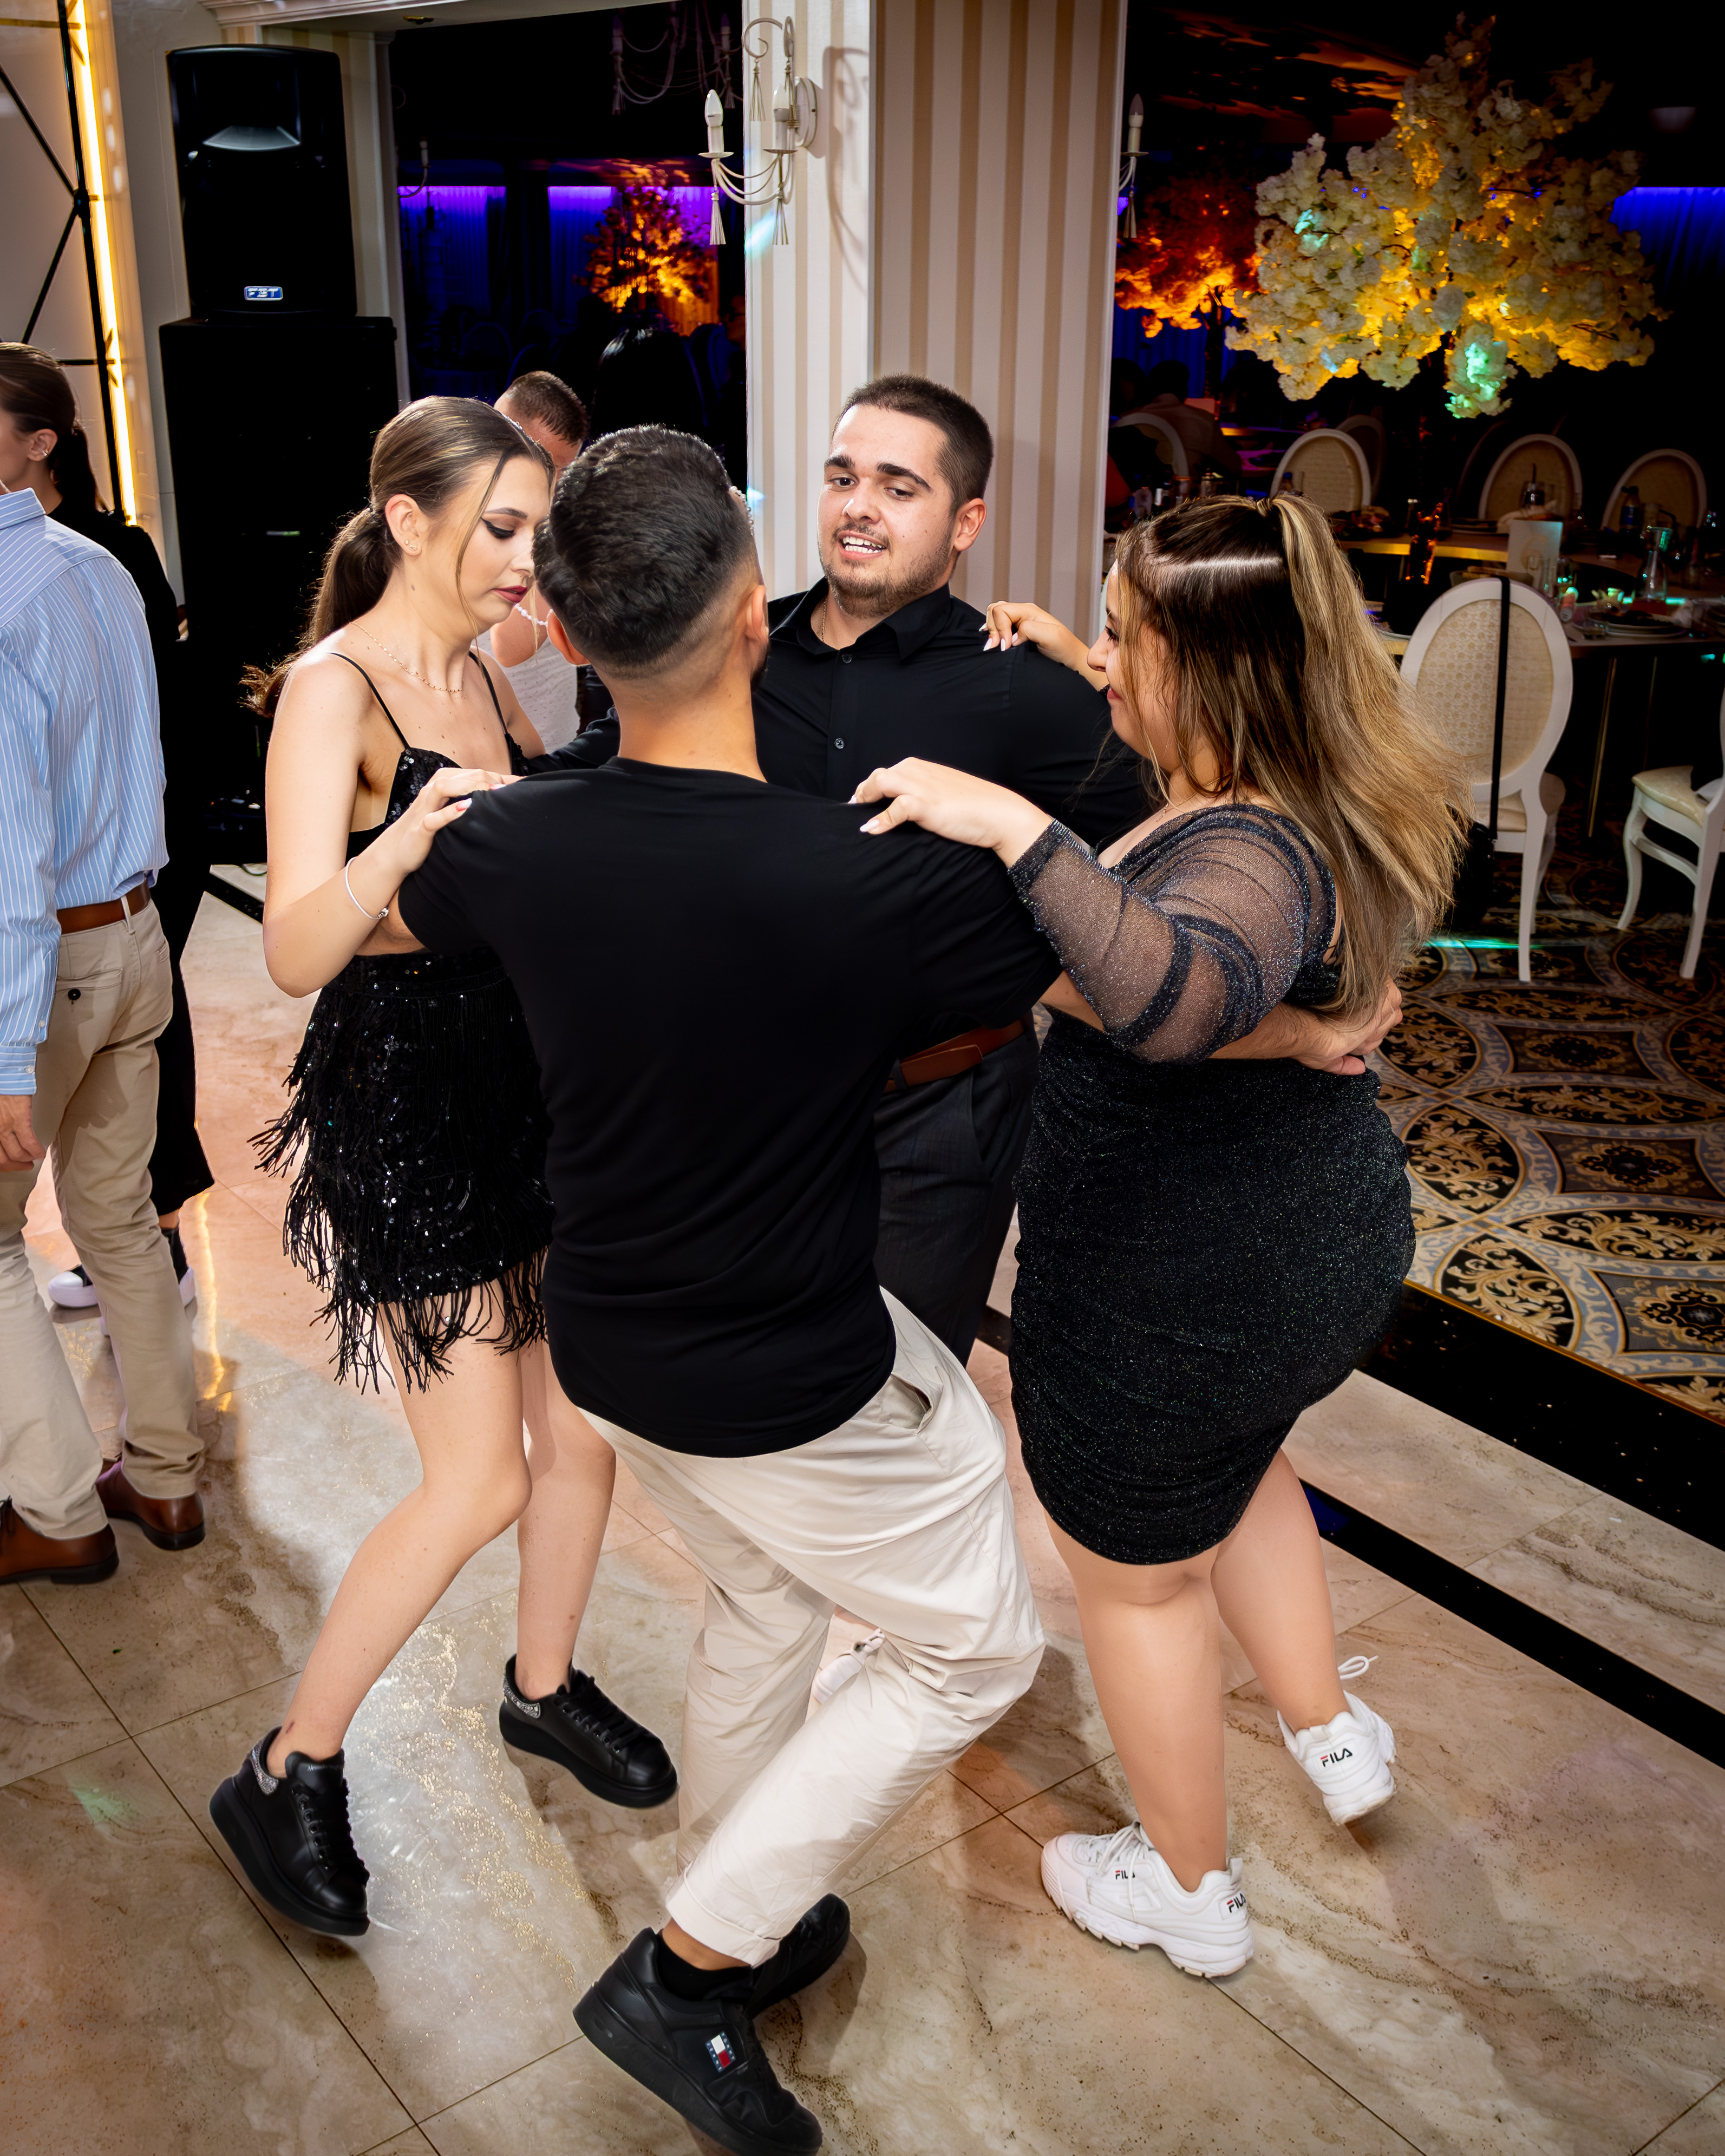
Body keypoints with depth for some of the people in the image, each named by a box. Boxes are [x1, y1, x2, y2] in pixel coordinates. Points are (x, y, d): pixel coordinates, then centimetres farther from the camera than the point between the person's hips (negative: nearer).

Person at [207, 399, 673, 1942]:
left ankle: (547, 1686, 37)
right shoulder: (333, 689, -17)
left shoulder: (479, 675, 7)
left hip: (528, 1086, 8)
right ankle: (288, 1777, 18)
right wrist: (396, 850, -46)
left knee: (587, 1417, 13)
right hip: (403, 1107, -8)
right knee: (482, 1482, -2)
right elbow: (297, 951, -28)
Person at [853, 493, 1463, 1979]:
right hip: (1333, 1249, 9)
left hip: (1171, 1304, -9)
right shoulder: (1330, 803, -3)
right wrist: (1083, 672, 13)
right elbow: (1201, 744, 21)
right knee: (1237, 1462, 38)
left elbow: (1178, 993, -56)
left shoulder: (1250, 855, -32)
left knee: (1141, 1574, 17)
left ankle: (1189, 1890, 40)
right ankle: (1333, 1731, 51)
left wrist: (1020, 829, -51)